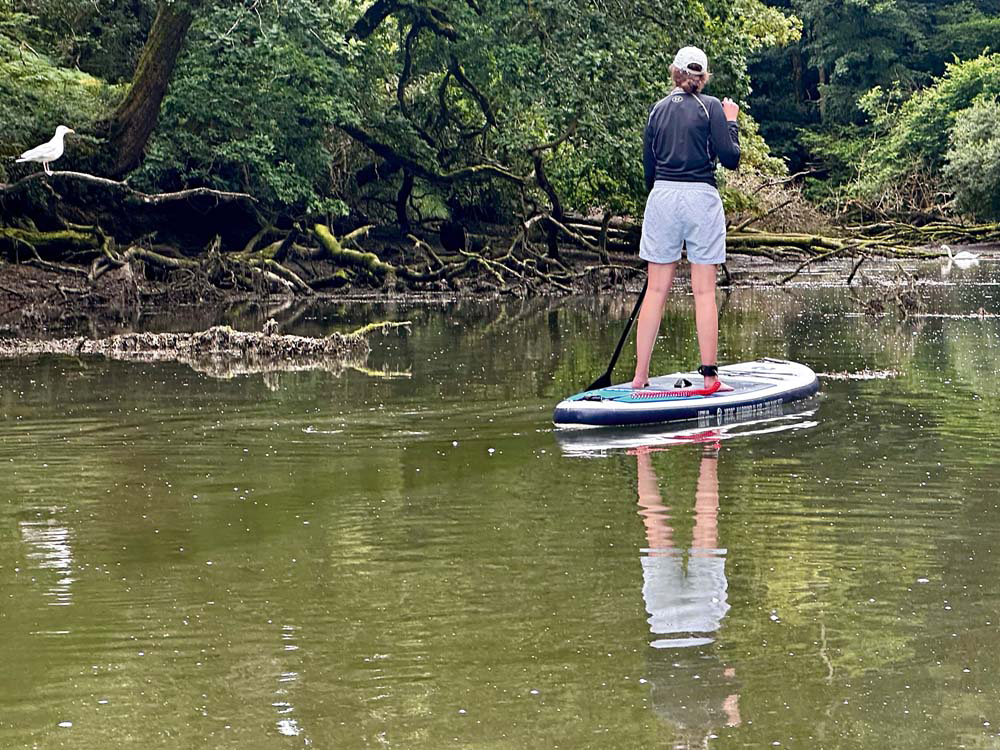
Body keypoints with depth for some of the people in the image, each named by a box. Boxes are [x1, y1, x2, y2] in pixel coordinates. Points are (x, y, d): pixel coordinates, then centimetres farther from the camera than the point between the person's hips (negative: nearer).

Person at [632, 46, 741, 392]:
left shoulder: (658, 109, 9)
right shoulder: (711, 107, -2)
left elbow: (649, 166, 12)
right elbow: (730, 159, -5)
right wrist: (731, 122, 9)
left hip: (662, 197, 3)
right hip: (701, 198, -3)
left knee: (656, 291, 6)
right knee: (704, 292, 0)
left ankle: (640, 376, 5)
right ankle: (709, 376, 1)